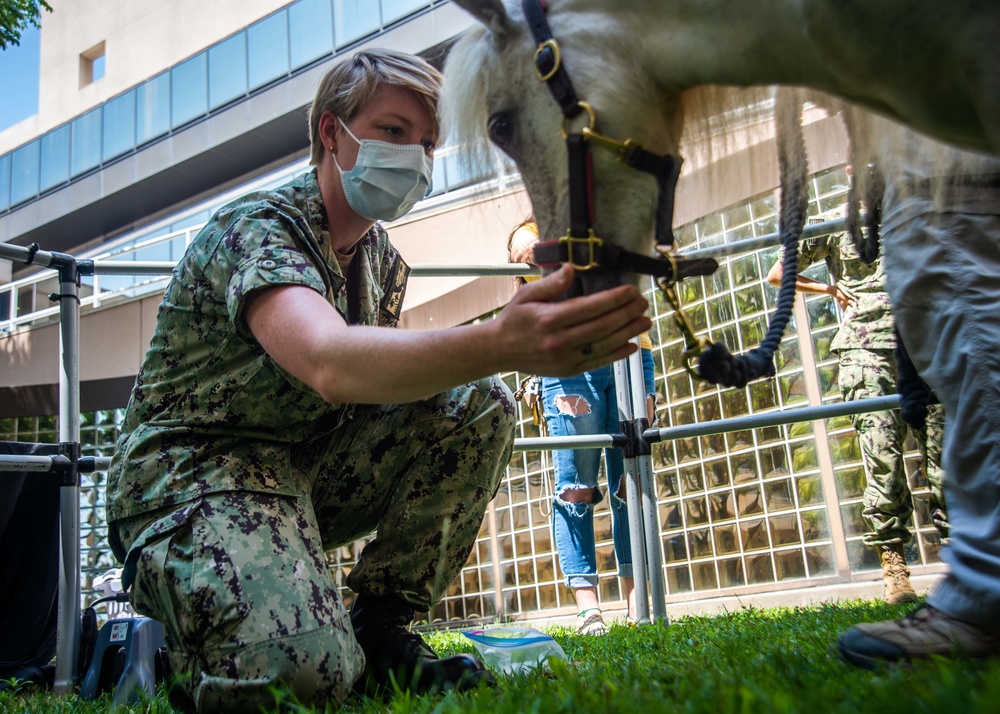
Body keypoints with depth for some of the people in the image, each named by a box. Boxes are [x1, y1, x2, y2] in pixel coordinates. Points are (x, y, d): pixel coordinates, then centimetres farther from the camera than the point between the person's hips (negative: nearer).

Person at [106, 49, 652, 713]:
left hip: (305, 467, 7)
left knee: (479, 406, -11)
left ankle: (375, 628, -4)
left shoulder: (385, 262, 8)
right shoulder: (254, 227, -19)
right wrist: (500, 343, -57)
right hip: (191, 471, -7)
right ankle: (170, 631, 2)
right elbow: (329, 364, -41)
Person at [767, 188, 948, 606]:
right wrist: (829, 289, 10)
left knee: (944, 452, -3)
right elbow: (777, 275, 17)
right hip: (866, 348, -2)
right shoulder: (834, 224, 13)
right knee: (883, 457, -11)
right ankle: (893, 564, -8)